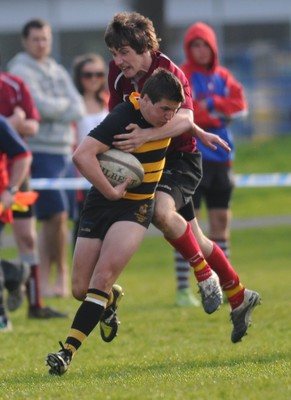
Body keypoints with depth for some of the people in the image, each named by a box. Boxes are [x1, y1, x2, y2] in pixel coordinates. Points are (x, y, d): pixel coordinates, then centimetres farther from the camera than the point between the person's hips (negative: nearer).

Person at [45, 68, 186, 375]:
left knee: (103, 277, -19)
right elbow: (81, 156, -32)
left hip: (137, 209, 2)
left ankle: (68, 351, -21)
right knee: (81, 289, 2)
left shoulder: (166, 114, -4)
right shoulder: (123, 118, -23)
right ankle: (112, 297, 39)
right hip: (102, 204, -2)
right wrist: (111, 191, -28)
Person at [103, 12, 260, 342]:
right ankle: (239, 298, 28)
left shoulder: (168, 73, -25)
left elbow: (183, 118, -39)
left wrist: (147, 135, -53)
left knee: (162, 210, -35)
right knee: (195, 240, 11)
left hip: (181, 158, -7)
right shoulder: (118, 72, -6)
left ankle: (205, 275, -17)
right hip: (151, 162, 7)